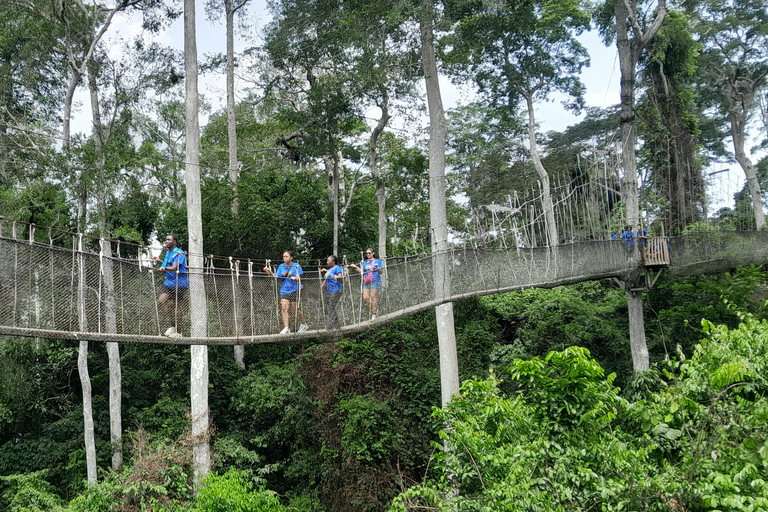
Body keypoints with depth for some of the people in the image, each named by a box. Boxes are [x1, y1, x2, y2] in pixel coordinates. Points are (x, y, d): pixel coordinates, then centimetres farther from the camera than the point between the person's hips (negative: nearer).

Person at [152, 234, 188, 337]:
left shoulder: (179, 253, -12)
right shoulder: (168, 252, 15)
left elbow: (174, 268, -26)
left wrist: (165, 268, -43)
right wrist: (159, 260, 22)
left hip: (179, 283, -8)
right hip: (169, 282, 8)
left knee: (177, 305, -4)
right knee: (161, 300, -8)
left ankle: (177, 330, 3)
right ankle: (171, 326, -4)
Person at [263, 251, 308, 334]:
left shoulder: (296, 266, 0)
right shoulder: (281, 266, 12)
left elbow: (298, 278, -7)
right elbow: (276, 276, 6)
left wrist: (295, 278, -29)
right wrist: (270, 272, -9)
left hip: (294, 290, -3)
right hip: (284, 290, 4)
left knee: (295, 309, -1)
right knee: (284, 308, -11)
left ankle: (303, 324, 21)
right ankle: (286, 328, -12)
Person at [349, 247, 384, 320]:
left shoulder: (377, 261, 3)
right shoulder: (365, 262, 16)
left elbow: (380, 272, -2)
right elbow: (362, 272, 14)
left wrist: (378, 268, -22)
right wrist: (356, 267, 3)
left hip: (375, 282, -5)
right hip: (366, 282, 5)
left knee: (373, 298, -7)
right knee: (365, 298, -4)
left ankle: (374, 314, 2)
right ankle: (375, 309, 17)